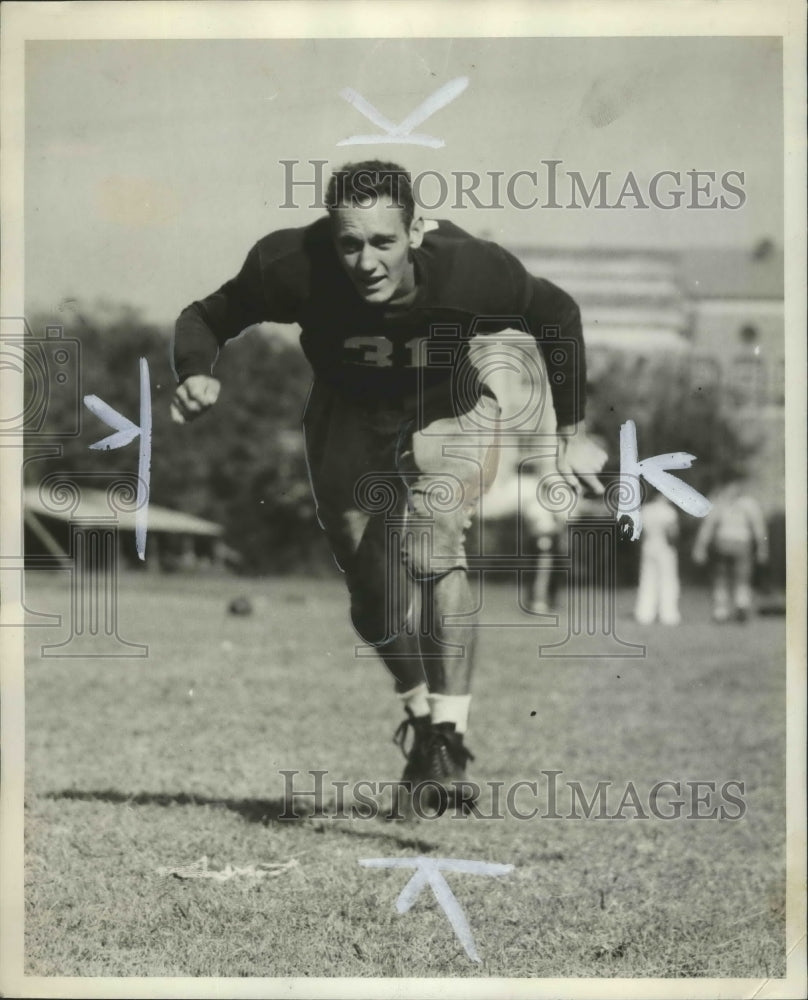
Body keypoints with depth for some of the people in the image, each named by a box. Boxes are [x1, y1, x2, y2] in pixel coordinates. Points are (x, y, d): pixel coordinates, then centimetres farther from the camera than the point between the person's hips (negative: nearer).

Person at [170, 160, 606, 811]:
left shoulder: (470, 270, -32)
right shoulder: (290, 266, -31)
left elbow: (557, 316, -11)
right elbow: (208, 317, -12)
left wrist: (572, 434, -6)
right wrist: (196, 376, -34)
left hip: (451, 420, -2)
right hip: (347, 421, 2)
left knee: (433, 548, -27)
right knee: (372, 589, 4)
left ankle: (449, 737, -20)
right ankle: (421, 715, 33)